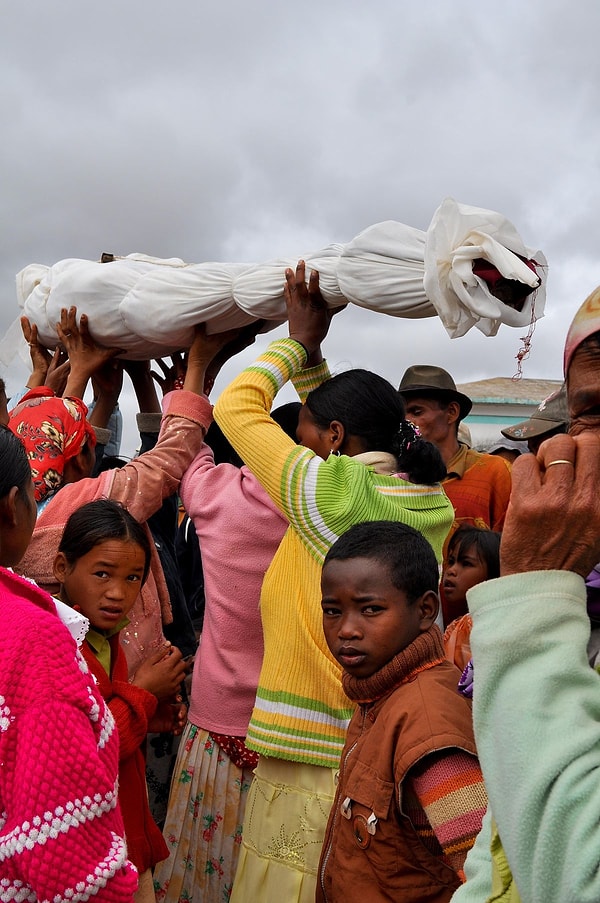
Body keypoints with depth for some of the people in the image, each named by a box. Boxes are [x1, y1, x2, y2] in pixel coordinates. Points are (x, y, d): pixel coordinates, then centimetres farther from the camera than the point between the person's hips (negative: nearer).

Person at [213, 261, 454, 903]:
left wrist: (297, 342, 9)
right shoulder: (432, 504, 4)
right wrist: (310, 357, 21)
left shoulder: (331, 491, -16)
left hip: (313, 770, -7)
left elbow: (236, 409, -2)